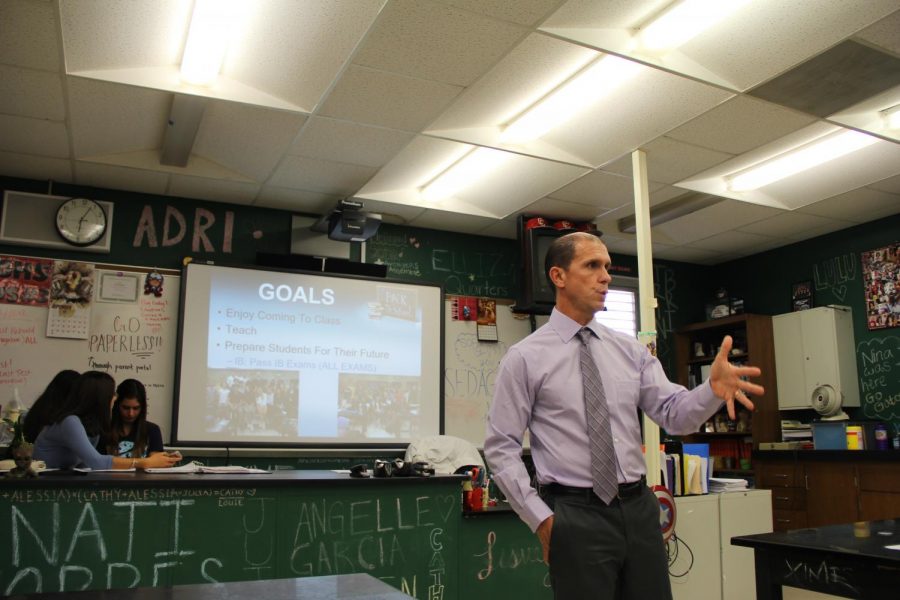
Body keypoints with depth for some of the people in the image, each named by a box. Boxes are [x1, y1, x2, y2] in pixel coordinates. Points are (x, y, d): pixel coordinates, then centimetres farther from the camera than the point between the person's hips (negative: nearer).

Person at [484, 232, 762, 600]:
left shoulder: (630, 350, 8)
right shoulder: (525, 358, -5)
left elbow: (675, 415, 0)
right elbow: (500, 448, -5)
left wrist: (713, 389, -20)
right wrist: (540, 518, -8)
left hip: (639, 508, 5)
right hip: (575, 515, -4)